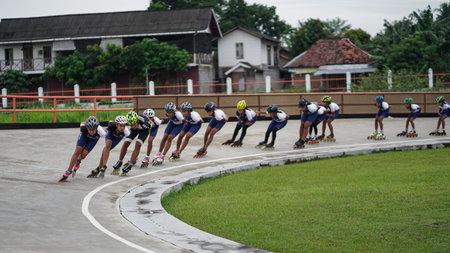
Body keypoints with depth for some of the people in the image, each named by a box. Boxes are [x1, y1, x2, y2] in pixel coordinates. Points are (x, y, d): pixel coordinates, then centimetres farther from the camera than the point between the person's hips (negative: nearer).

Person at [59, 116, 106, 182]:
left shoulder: (100, 130, -45)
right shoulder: (83, 127, -39)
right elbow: (82, 123, -14)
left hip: (94, 139, 0)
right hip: (84, 135, 0)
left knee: (83, 154, -10)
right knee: (77, 151, -13)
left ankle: (78, 161, 29)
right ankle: (68, 171, -1)